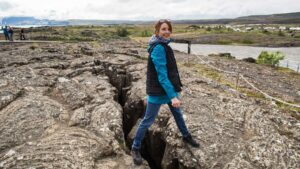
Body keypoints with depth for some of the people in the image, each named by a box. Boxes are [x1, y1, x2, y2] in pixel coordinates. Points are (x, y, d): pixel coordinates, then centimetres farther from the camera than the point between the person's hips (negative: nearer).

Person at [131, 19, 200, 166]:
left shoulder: (164, 45, 7)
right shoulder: (158, 48, -23)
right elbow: (161, 74, -28)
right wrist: (173, 96, -32)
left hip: (170, 87, 10)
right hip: (158, 90, -9)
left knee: (177, 113, 24)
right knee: (148, 120, 2)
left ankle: (186, 136, 47)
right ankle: (135, 148, 21)